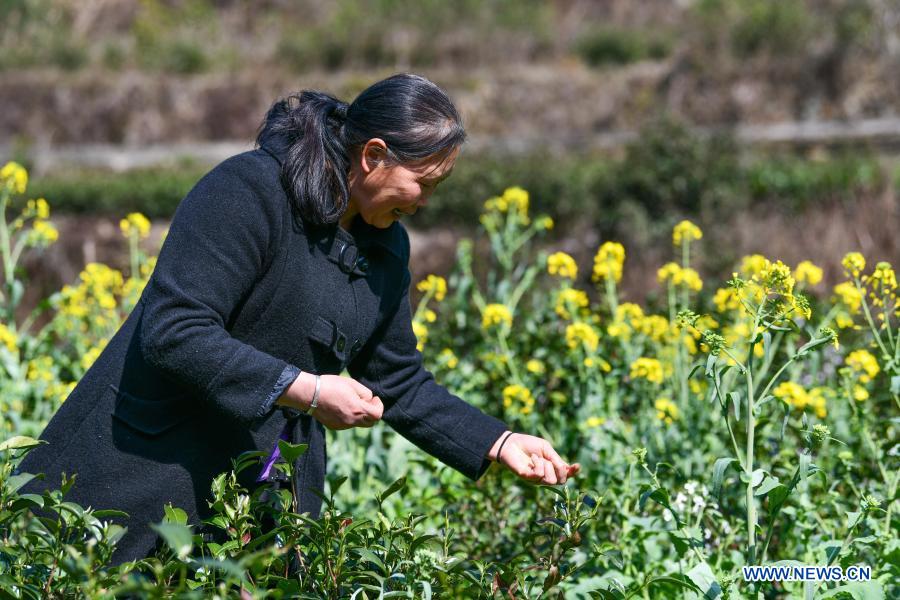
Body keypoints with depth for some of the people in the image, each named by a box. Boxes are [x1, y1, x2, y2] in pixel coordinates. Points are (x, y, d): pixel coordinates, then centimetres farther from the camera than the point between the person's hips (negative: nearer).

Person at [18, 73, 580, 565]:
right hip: (146, 466, -7)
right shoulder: (249, 192, -17)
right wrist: (307, 390, -25)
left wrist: (501, 444, 6)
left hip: (272, 486, 7)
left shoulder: (387, 247, 9)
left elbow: (401, 386, 17)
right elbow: (173, 333, -24)